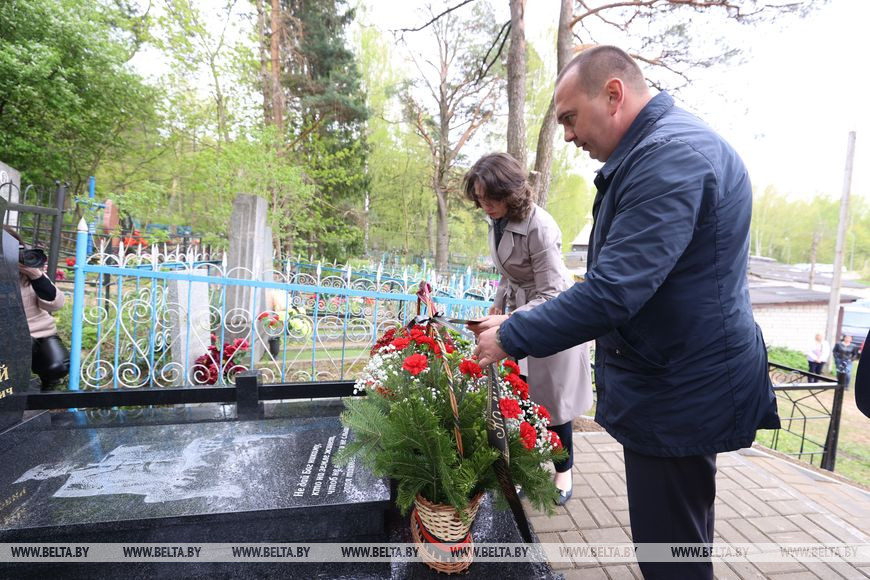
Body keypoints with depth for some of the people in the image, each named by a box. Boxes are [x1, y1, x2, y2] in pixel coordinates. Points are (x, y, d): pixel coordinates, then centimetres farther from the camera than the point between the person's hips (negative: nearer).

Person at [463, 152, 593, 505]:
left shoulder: (539, 227, -27)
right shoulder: (497, 220, -2)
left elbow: (551, 294, -26)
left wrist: (508, 320, -37)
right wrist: (499, 302, 10)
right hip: (519, 312, 7)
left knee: (552, 397, 6)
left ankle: (564, 471, 29)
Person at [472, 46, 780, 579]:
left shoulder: (670, 155, -22)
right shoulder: (659, 147, 12)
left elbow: (613, 290, -29)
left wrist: (512, 337, -19)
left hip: (680, 394, -10)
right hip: (680, 381, 10)